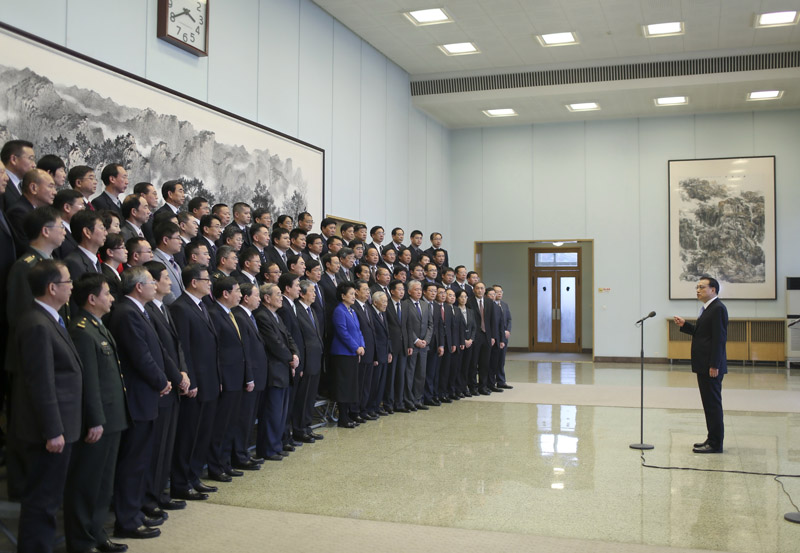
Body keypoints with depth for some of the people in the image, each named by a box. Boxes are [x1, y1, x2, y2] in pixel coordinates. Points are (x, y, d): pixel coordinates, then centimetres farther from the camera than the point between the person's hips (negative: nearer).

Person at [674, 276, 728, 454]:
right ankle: (712, 438, 23)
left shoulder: (718, 308, -14)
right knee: (709, 403, 15)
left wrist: (714, 365, -22)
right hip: (703, 365, 10)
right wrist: (684, 325, 10)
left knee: (713, 404, -5)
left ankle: (715, 443, 1)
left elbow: (719, 338, -19)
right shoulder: (707, 308, 17)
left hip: (711, 366, -10)